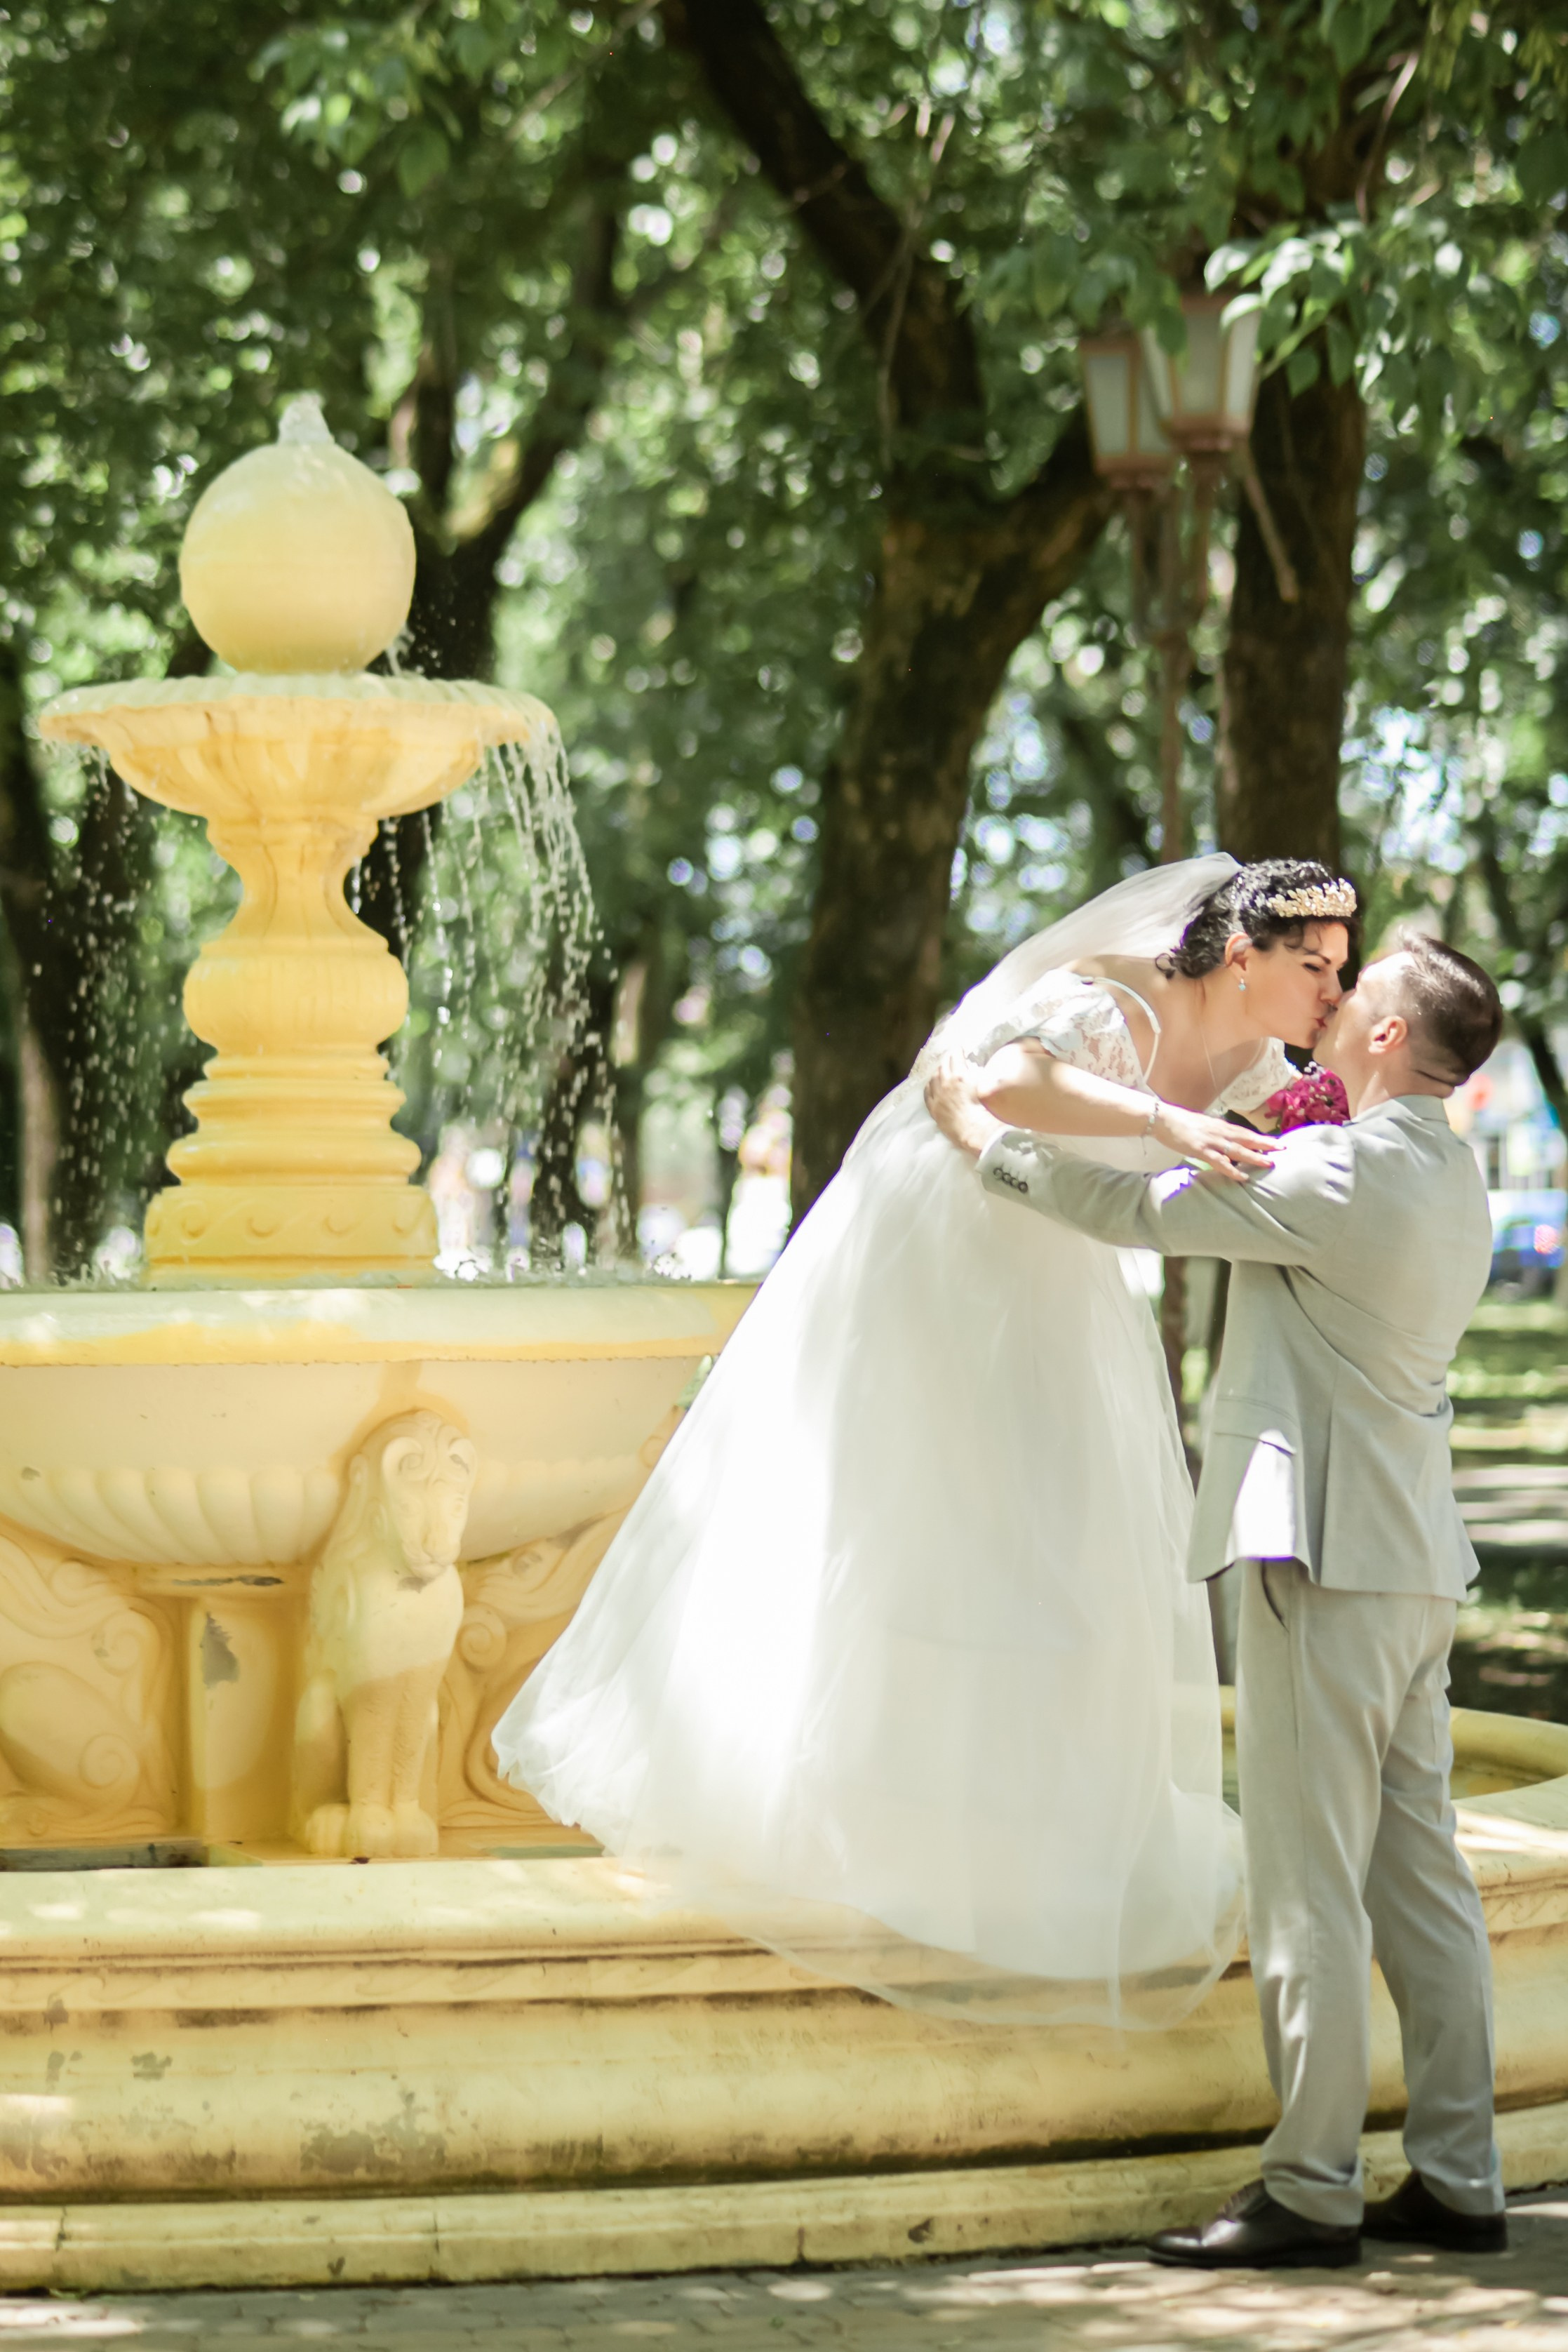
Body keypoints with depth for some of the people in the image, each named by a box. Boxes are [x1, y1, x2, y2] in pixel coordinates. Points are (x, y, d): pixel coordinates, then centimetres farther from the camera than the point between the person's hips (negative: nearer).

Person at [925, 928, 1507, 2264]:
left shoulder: (1340, 1174, -15)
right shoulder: (1448, 1180, 15)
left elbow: (1132, 1210, -11)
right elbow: (1253, 1214, 28)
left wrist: (981, 1130, 3)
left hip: (1330, 1554, -9)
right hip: (1418, 1562, 9)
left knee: (1308, 1884, -5)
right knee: (1421, 1875, 11)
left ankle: (1312, 2191, -3)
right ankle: (1458, 2184, 14)